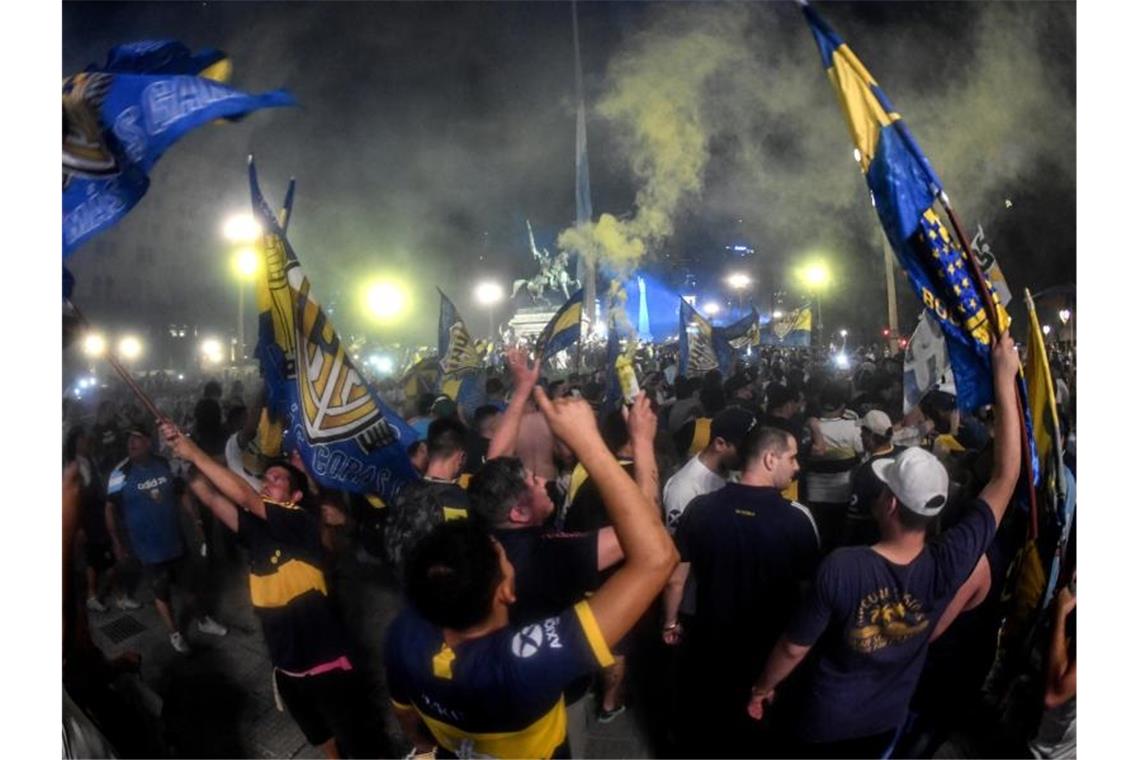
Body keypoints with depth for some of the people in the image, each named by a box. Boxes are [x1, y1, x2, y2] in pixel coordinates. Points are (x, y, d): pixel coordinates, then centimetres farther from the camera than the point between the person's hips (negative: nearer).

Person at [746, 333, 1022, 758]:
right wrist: (1005, 380, -17)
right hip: (885, 720, 4)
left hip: (824, 719, -3)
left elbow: (794, 647, -21)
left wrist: (763, 688, -1)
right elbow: (1005, 478, -19)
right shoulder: (950, 565, -26)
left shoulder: (839, 568, -34)